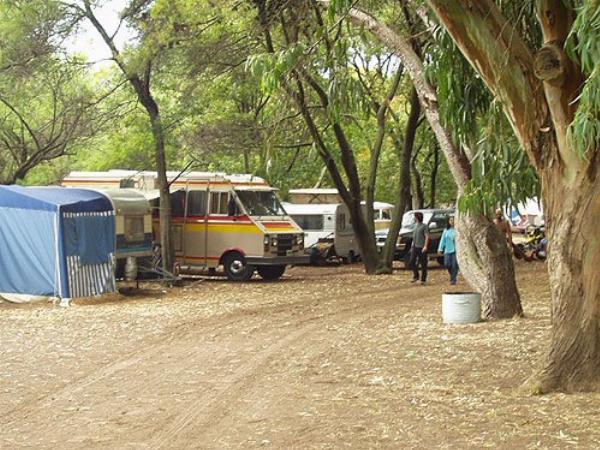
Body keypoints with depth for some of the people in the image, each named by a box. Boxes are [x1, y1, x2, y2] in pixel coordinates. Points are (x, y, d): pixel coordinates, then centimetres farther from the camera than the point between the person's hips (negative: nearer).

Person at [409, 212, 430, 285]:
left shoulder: (424, 226, -6)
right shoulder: (415, 225, 16)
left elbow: (427, 237, -12)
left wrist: (425, 246, -22)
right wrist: (412, 246, 20)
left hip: (421, 248, -7)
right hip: (415, 247, 7)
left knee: (423, 264, -1)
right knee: (411, 263, 0)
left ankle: (423, 279, 6)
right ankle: (416, 276, 15)